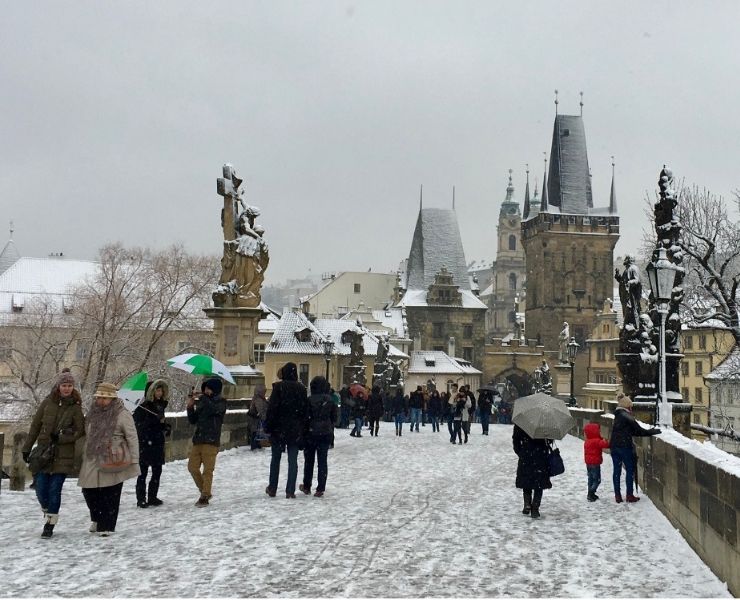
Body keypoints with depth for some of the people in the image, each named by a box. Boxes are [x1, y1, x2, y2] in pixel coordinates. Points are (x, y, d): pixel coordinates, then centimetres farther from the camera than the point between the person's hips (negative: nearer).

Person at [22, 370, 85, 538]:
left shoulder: (76, 407, -1)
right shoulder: (48, 402, 3)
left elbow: (80, 431, 0)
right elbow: (35, 426, 8)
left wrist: (60, 438, -13)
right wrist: (27, 448, 8)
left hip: (63, 455, -2)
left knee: (54, 490, -2)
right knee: (41, 489, 1)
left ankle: (50, 525, 9)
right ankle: (47, 511, 31)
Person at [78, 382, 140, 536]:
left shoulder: (122, 415, -7)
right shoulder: (93, 414, 11)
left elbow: (132, 438, -7)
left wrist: (134, 460, -10)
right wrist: (83, 457, 19)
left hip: (113, 463, -6)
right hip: (92, 461, 6)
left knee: (110, 496, -1)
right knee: (89, 491, 9)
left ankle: (106, 526, 11)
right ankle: (97, 520, 31)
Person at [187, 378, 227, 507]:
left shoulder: (220, 402, -1)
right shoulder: (202, 403, 14)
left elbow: (213, 409, -24)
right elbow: (193, 421, 14)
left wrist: (204, 397, -12)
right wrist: (190, 407, 0)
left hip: (211, 441, -6)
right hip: (198, 439, 6)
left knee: (207, 470, -3)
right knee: (192, 467, 5)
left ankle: (205, 497, 4)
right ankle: (205, 491, 21)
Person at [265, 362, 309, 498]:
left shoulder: (278, 387, -9)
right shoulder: (301, 388, 1)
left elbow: (272, 408, -10)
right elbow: (305, 410, 4)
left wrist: (268, 426, -3)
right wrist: (304, 430, 10)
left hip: (279, 429, -2)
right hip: (296, 430, 2)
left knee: (275, 459, 11)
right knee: (293, 460, 4)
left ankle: (272, 488, 17)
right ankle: (290, 490, 1)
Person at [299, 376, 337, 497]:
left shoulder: (310, 399, -11)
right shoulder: (330, 400, -1)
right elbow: (334, 417, 6)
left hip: (311, 432, -2)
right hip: (326, 433, 2)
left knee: (309, 460, 12)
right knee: (323, 461, 4)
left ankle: (307, 486, 22)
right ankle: (320, 489, 1)